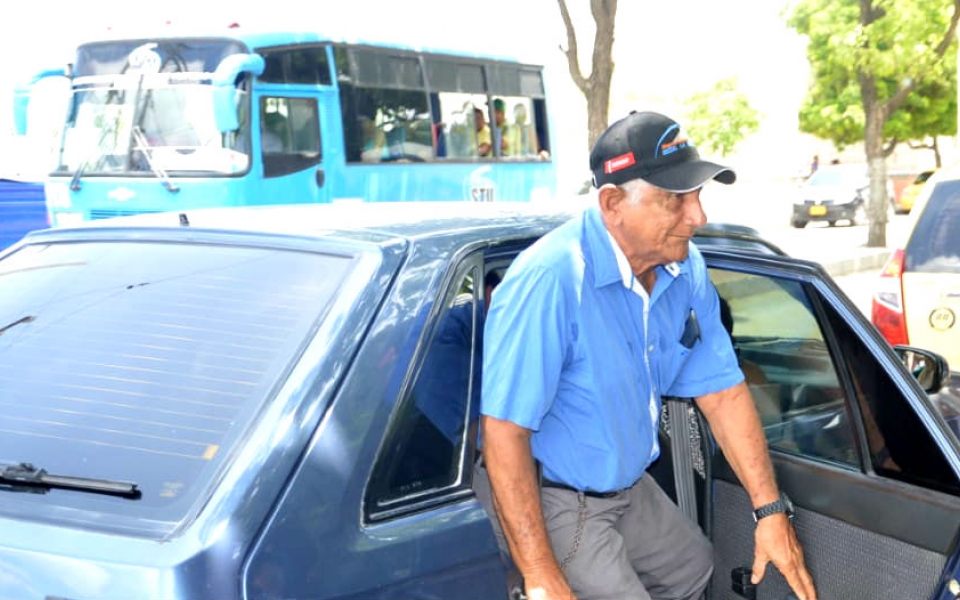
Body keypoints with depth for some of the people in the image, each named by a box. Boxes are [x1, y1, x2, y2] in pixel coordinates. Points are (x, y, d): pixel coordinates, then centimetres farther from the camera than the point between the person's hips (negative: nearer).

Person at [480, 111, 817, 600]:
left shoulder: (685, 270, -7)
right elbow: (504, 430, -31)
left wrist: (771, 510, -2)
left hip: (628, 484, 8)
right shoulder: (550, 280, -33)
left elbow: (722, 392, 0)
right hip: (551, 499, -8)